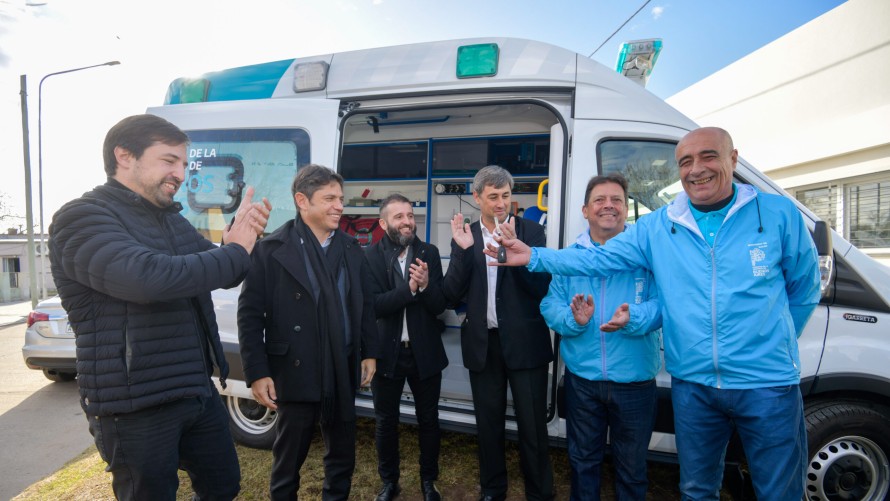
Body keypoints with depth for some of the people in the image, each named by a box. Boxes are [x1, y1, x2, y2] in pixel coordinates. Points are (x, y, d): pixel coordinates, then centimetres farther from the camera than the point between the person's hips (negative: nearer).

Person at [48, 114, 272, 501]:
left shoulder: (172, 218, 12)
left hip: (197, 392, 7)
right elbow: (148, 277, -33)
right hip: (136, 405, -7)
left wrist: (241, 236, -13)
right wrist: (236, 251, -20)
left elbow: (225, 275, 10)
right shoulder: (81, 218, -14)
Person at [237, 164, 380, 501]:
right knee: (288, 458, 15)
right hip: (296, 373, -4)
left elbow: (366, 305, 9)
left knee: (342, 455, 20)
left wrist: (369, 352, 6)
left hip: (343, 373, 5)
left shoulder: (351, 248, 5)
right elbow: (250, 315, -10)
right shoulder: (271, 249, -10)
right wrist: (257, 373, -12)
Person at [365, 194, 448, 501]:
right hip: (387, 352, -1)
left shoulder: (429, 253, -4)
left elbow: (440, 305, -7)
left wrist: (425, 285, -26)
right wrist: (409, 289, -29)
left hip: (425, 352, 1)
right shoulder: (370, 256, -9)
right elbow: (373, 306, -19)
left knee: (428, 419, 16)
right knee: (386, 421, 17)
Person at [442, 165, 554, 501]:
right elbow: (451, 295, -3)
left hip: (524, 343, -2)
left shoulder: (530, 231, -3)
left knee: (532, 425, 10)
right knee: (488, 423, 17)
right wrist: (463, 250, -16)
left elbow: (541, 288, -11)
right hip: (483, 344, 3)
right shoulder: (464, 235, 3)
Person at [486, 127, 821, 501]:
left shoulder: (778, 214, -3)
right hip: (692, 384, 2)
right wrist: (533, 257, -10)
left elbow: (805, 289, 8)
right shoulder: (657, 226, -1)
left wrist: (775, 341, 10)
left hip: (768, 385, -1)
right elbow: (597, 259, -3)